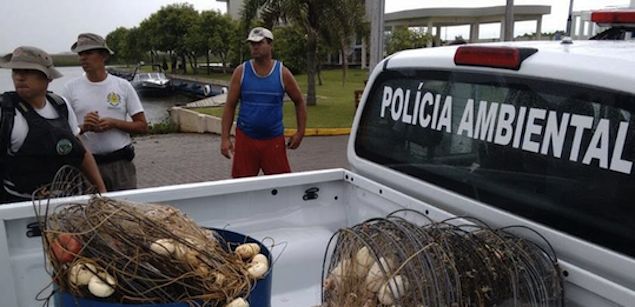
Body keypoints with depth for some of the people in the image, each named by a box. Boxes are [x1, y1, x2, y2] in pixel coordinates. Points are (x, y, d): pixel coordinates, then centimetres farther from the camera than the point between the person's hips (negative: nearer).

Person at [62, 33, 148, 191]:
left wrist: (113, 123, -13)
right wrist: (83, 127, -17)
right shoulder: (71, 88, 2)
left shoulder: (123, 86, 2)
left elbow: (142, 126, 0)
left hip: (121, 162, 0)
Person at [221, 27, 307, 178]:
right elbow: (230, 106, 1)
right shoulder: (241, 72, 0)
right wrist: (225, 138, -5)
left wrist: (300, 133, 3)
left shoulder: (282, 73, -1)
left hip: (274, 140, 0)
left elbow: (299, 102, 9)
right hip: (245, 139, 0)